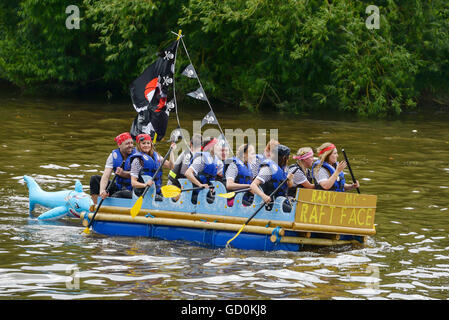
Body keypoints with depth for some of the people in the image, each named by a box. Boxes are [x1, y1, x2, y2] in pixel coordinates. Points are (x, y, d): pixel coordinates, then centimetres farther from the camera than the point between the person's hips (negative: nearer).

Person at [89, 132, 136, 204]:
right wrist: (102, 190, -30)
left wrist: (123, 173, -33)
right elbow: (106, 176, -11)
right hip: (118, 188, 5)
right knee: (94, 179, -3)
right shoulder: (113, 155, -1)